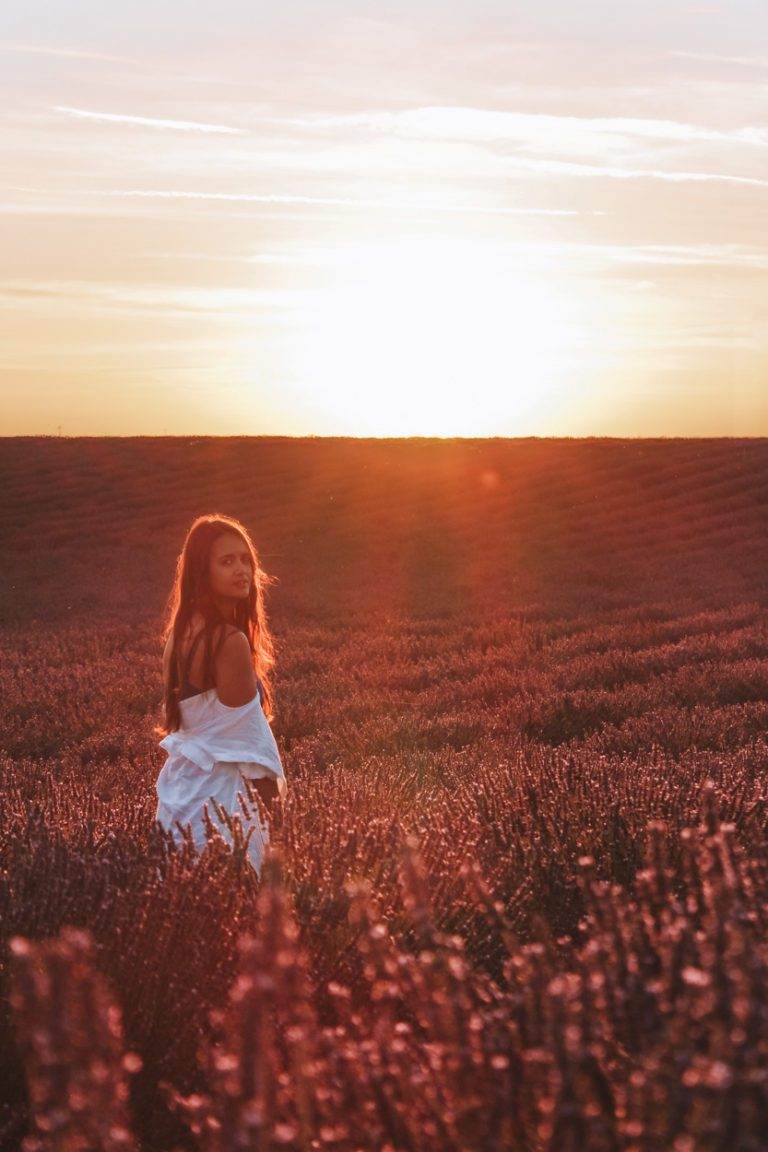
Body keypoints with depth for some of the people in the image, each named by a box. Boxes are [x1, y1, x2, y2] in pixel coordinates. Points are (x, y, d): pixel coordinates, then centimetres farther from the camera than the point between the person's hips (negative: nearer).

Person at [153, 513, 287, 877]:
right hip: (220, 788, -9)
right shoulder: (231, 641, -18)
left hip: (182, 777, 9)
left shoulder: (182, 631, 7)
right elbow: (249, 731, -15)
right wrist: (273, 793, -4)